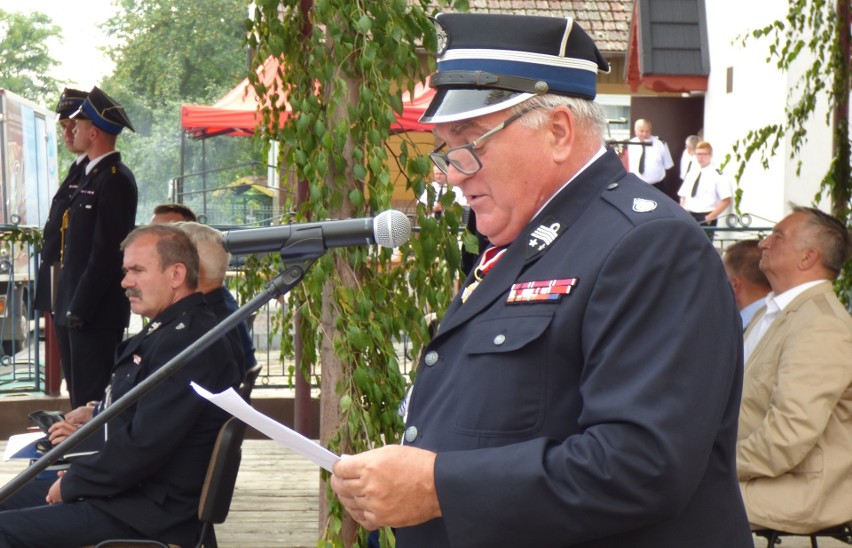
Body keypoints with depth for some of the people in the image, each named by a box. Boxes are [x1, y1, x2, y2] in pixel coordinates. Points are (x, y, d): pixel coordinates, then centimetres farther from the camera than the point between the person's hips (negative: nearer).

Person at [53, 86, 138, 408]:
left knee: (92, 401, -5)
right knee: (79, 397, 14)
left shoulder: (115, 180, -14)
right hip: (74, 310, 10)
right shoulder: (91, 176, 16)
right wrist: (67, 308, 14)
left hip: (95, 314, -10)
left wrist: (81, 309, -20)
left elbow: (107, 252, -20)